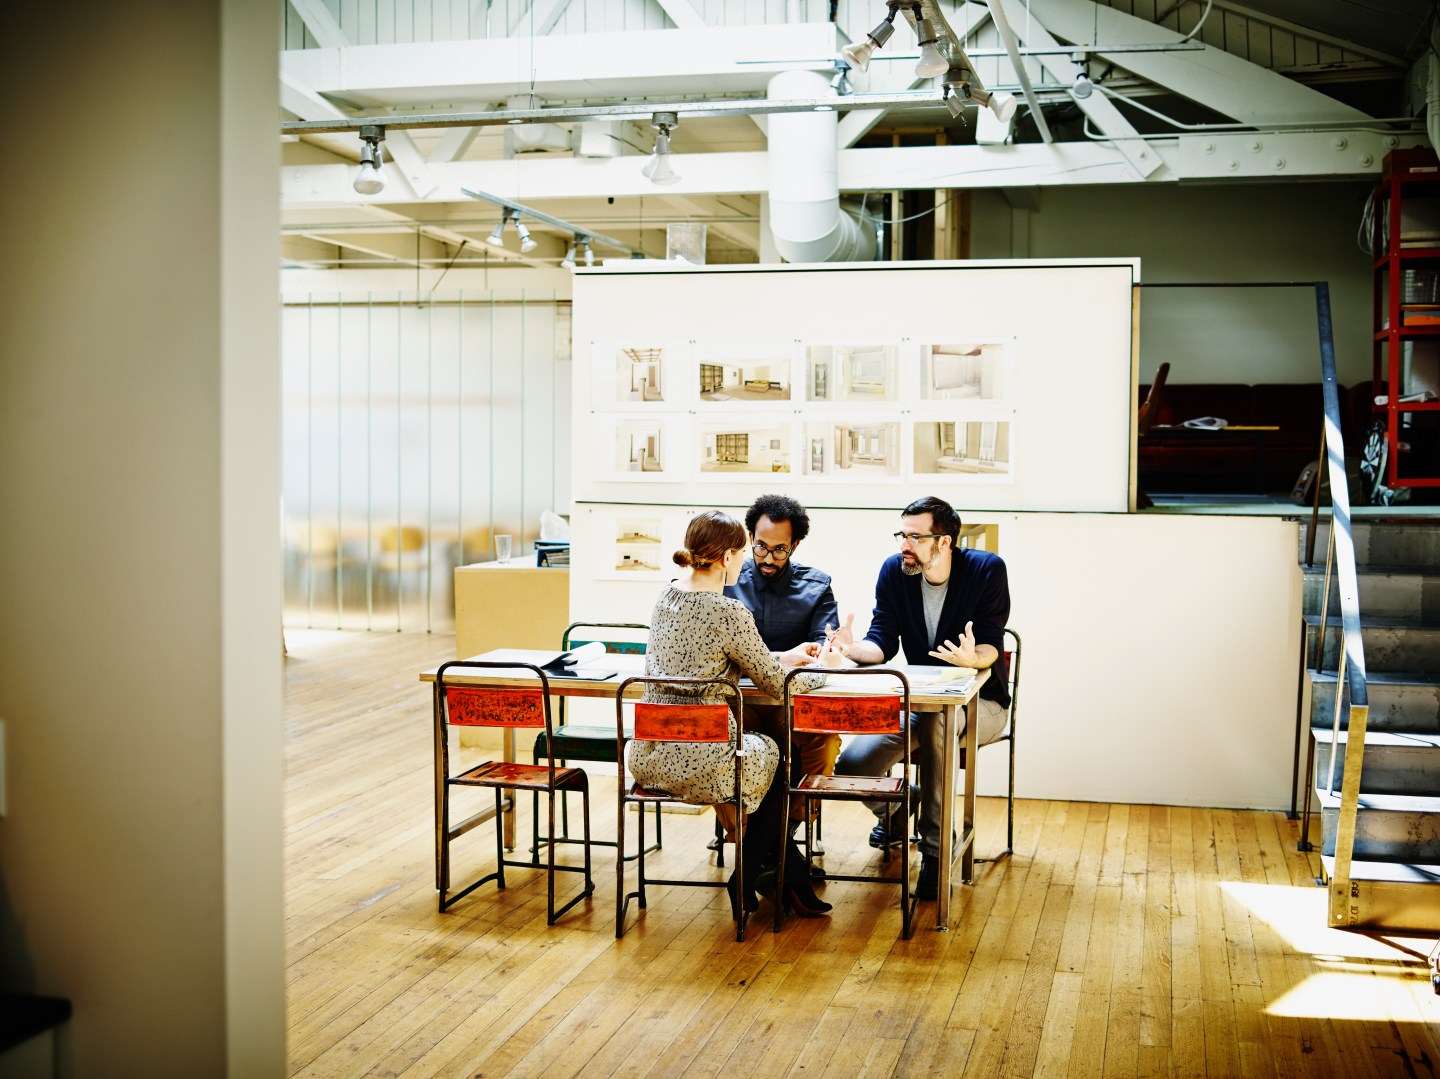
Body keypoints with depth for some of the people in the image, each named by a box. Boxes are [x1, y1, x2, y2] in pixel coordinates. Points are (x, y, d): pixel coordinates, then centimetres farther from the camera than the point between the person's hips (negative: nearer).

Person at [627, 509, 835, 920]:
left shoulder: (666, 597, 5)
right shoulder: (729, 613, -18)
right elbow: (775, 683, -7)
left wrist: (783, 656, 26)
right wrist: (821, 671, 14)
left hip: (649, 758, 7)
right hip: (700, 766, -7)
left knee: (756, 745, 30)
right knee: (776, 753, 25)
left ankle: (793, 880, 34)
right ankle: (746, 882, 30)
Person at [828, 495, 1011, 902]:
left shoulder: (987, 570, -11)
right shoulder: (894, 571, -1)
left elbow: (991, 647, -16)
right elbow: (882, 643, -5)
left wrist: (973, 658, -40)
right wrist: (853, 650, -28)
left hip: (980, 704, -4)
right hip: (917, 700, 4)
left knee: (934, 716, -41)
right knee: (851, 766, -19)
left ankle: (934, 848, -29)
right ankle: (894, 812, 19)